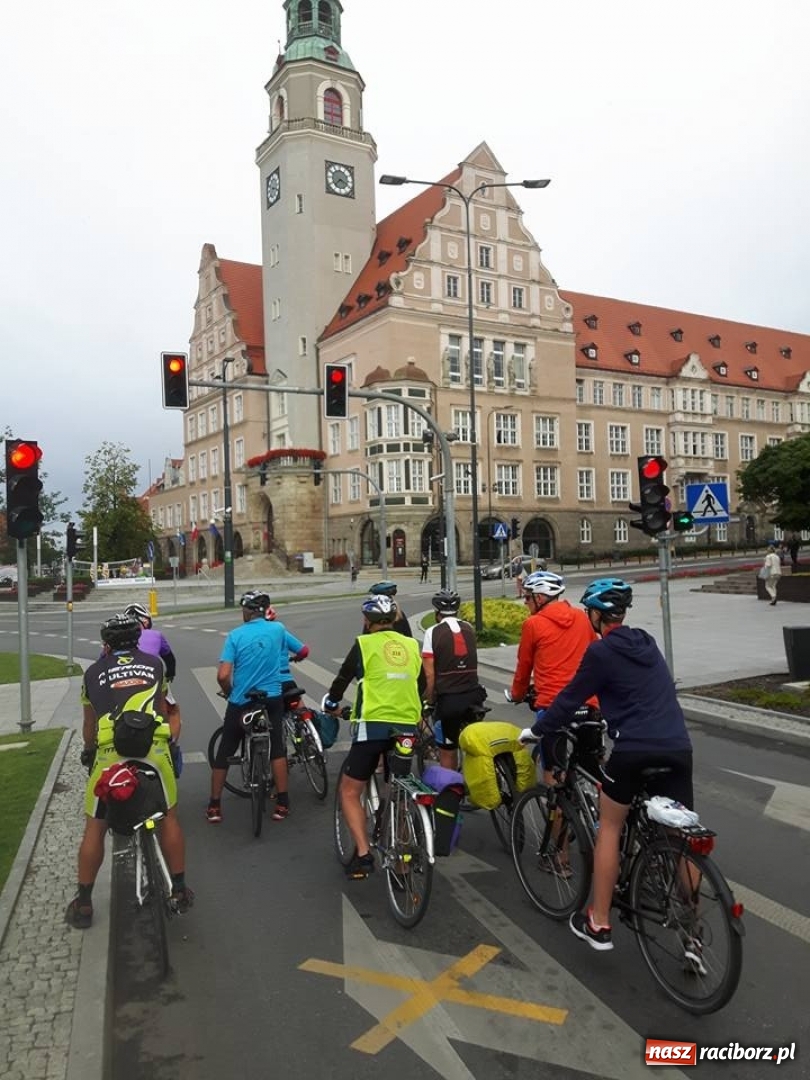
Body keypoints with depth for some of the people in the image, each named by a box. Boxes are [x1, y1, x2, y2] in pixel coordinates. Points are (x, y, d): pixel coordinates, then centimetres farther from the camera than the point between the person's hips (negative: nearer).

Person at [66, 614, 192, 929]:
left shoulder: (94, 672, 16)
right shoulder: (154, 663, 16)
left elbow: (89, 724, 26)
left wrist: (89, 751, 45)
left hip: (110, 754, 0)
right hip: (154, 748, 1)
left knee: (95, 828, 17)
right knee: (168, 817, 19)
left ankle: (83, 903, 25)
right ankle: (179, 889, 27)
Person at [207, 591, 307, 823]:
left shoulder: (236, 635, -8)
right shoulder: (278, 629, -1)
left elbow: (223, 675, -16)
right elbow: (303, 651, 12)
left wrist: (229, 693, 4)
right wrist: (287, 659, 32)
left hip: (241, 702, -1)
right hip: (272, 700, 1)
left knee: (225, 752, 13)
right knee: (277, 749, 11)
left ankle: (214, 806, 19)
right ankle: (282, 804, 11)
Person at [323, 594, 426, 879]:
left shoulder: (364, 644, -3)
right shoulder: (412, 645, 11)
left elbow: (342, 679, 5)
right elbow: (422, 686, 22)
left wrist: (330, 704, 24)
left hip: (373, 726, -5)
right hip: (407, 728, 5)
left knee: (350, 792, 7)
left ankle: (363, 854, -5)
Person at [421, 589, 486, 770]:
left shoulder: (433, 632, -5)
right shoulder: (469, 628, 7)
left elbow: (430, 674, -8)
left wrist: (429, 699, 4)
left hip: (448, 699, -4)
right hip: (474, 696, 4)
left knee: (447, 753, 11)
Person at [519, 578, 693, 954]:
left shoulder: (601, 651, -4)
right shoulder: (647, 644, 17)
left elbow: (570, 698, 1)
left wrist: (536, 729, 15)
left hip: (634, 750, -5)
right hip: (678, 748, 6)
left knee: (609, 827, 12)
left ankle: (598, 924, 18)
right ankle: (692, 937, 17)